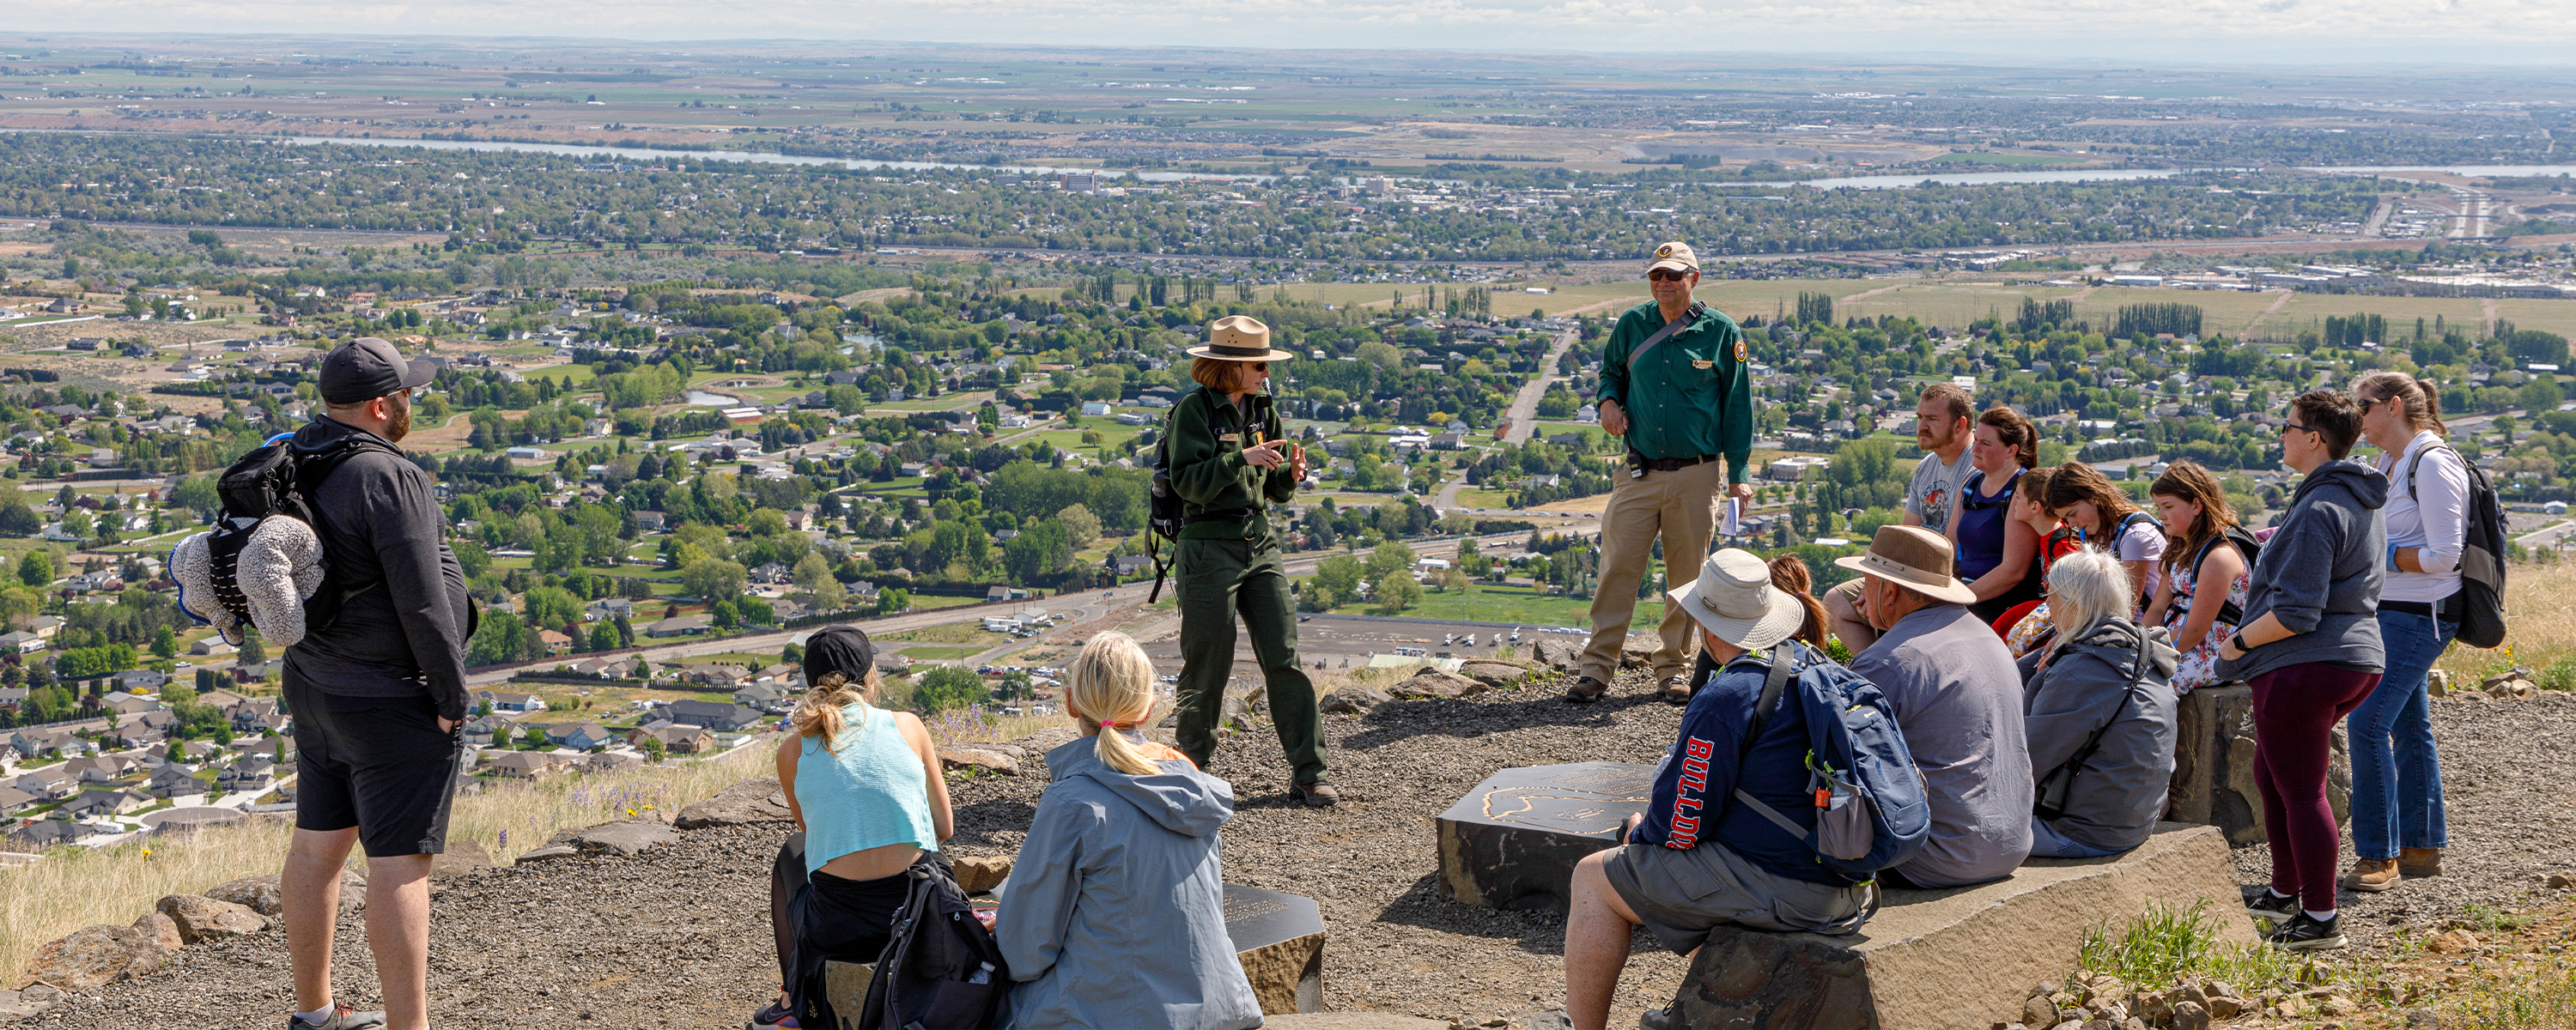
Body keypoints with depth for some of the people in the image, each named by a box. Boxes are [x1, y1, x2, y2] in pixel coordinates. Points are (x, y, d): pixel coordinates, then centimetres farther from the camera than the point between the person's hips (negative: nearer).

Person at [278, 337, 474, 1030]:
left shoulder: (290, 462, 5)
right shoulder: (389, 479, -22)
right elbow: (422, 602, -23)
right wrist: (452, 697, -13)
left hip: (317, 685, 9)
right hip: (394, 704, -9)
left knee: (319, 845, 16)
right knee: (400, 863, -5)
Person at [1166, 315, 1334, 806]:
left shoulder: (1262, 411, 11)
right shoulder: (1193, 411, -9)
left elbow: (1274, 490, 15)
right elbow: (1189, 482, -18)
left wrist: (1290, 474, -7)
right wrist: (1242, 458, -26)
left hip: (1261, 544, 6)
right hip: (1209, 546, -6)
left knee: (1285, 657, 0)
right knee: (1209, 665, 1)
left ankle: (1307, 774, 3)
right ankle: (1193, 768, 18)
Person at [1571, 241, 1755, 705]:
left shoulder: (1721, 332, -1)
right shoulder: (1631, 325, 5)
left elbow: (1737, 405, 3)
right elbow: (1610, 370, 22)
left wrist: (1739, 474, 0)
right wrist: (1609, 401, -1)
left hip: (1696, 475, -1)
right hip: (1639, 472, 1)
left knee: (1687, 572, 5)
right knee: (1618, 567, -5)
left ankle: (1673, 667, 17)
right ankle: (1597, 666, 0)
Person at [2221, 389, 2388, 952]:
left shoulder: (2318, 511, -20)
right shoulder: (2363, 503, 12)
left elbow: (2295, 613, -23)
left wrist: (2238, 642, -10)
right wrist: (2279, 546, 19)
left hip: (2303, 667, -10)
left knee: (2301, 790, -3)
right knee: (2271, 774, 23)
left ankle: (2320, 920, 1)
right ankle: (2284, 893, 32)